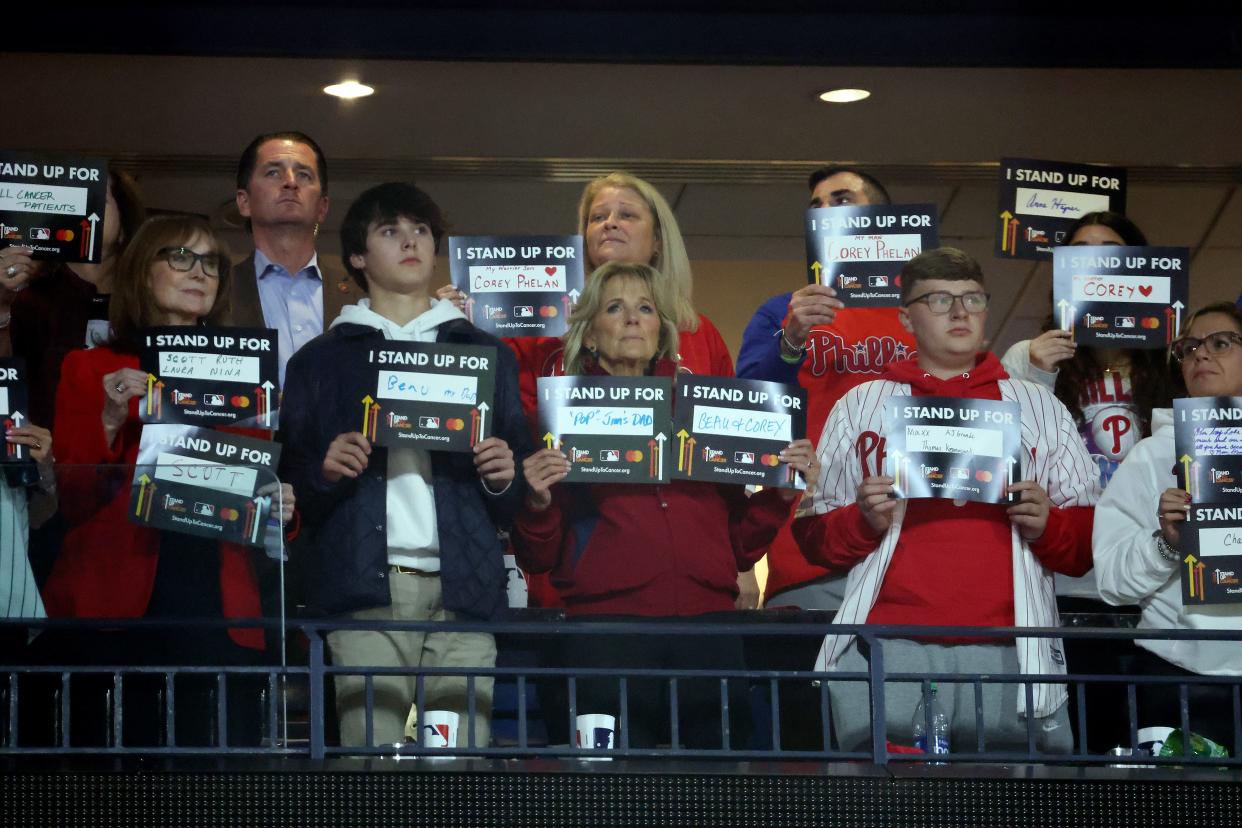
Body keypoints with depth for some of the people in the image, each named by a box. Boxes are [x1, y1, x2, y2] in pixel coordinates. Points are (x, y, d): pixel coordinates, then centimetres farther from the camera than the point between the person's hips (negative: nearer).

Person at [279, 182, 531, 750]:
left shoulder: (487, 355, 22)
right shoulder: (319, 361, 18)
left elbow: (517, 499, 21)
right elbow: (290, 482, 15)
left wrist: (504, 477, -1)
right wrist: (323, 471, -6)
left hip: (463, 586, 1)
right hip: (364, 586, -1)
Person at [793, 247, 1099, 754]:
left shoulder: (1040, 408, 19)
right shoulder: (859, 408, 17)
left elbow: (1091, 541, 16)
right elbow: (814, 535, 14)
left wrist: (1047, 525, -5)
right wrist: (864, 521, -6)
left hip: (1007, 651, 1)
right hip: (888, 650, -1)